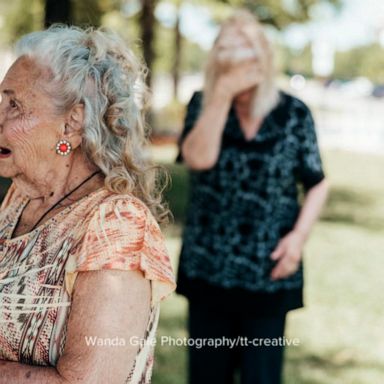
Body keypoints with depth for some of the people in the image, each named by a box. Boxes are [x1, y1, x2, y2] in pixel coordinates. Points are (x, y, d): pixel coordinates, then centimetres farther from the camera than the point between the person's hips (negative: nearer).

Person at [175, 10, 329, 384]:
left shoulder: (293, 113, -4)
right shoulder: (203, 104, -2)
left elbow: (317, 184, 3)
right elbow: (199, 159, -20)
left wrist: (299, 234, -12)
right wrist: (222, 94, -24)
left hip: (266, 274, -1)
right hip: (207, 270, 2)